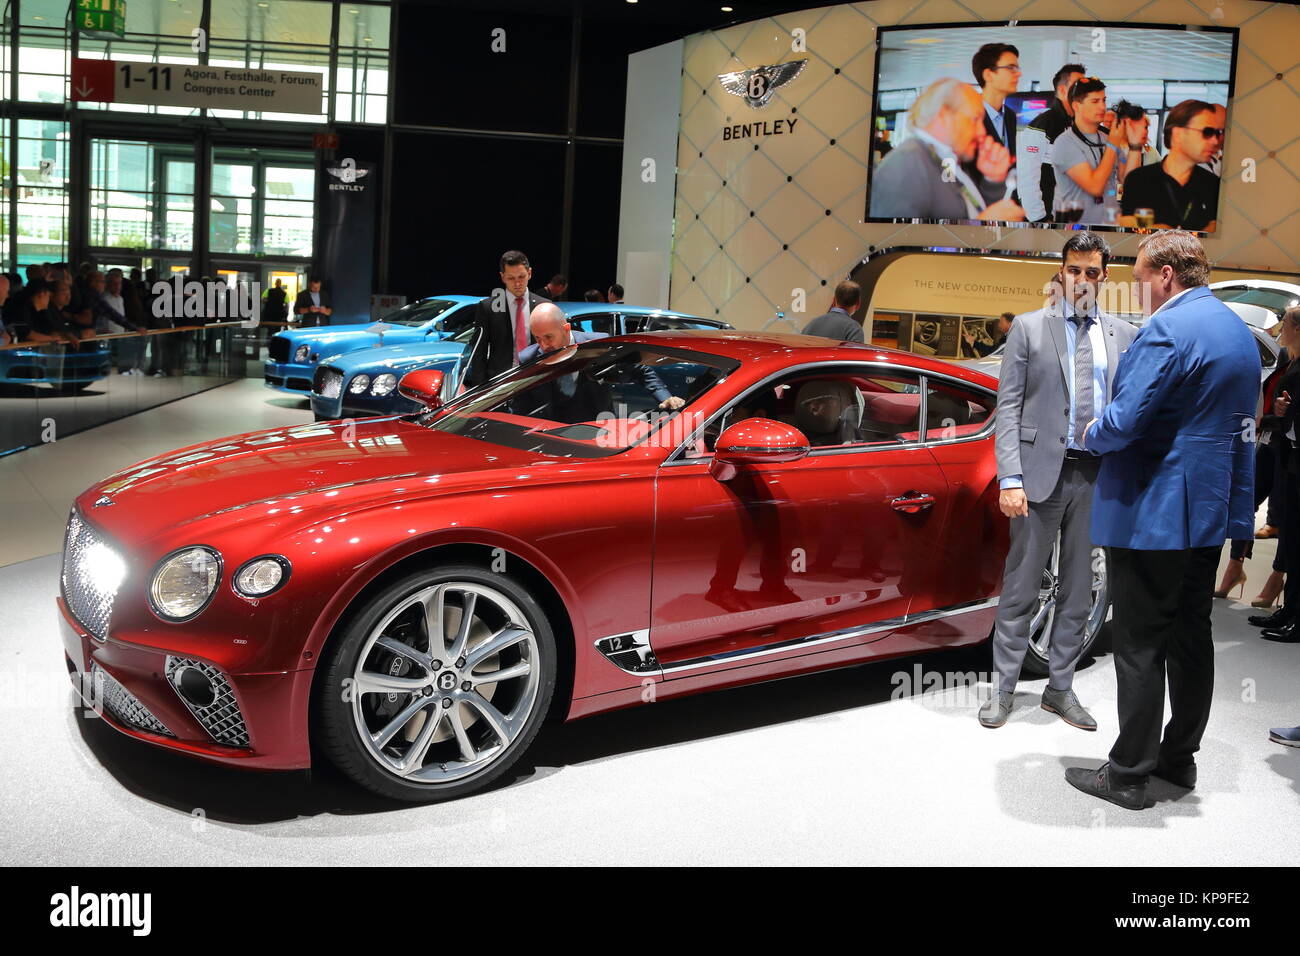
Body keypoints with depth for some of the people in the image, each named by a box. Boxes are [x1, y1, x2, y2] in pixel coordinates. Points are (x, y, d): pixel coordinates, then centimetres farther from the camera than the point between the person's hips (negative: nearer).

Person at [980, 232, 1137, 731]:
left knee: (1079, 590, 10)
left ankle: (1060, 688, 23)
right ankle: (1004, 688, 14)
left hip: (1098, 477, 3)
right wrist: (1010, 479, -12)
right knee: (1021, 586, 3)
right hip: (1042, 470, -3)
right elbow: (1009, 406, -3)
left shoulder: (1123, 334, 10)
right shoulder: (1028, 328, 2)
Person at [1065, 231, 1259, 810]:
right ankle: (1179, 756, 27)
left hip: (1150, 515, -9)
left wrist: (1092, 434, -3)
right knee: (1192, 635, 15)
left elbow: (1122, 422, -24)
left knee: (1140, 645, -1)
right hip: (1211, 510, 9)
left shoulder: (1166, 331, -18)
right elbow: (1237, 422, 17)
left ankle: (1129, 773, 7)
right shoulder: (1240, 332, 12)